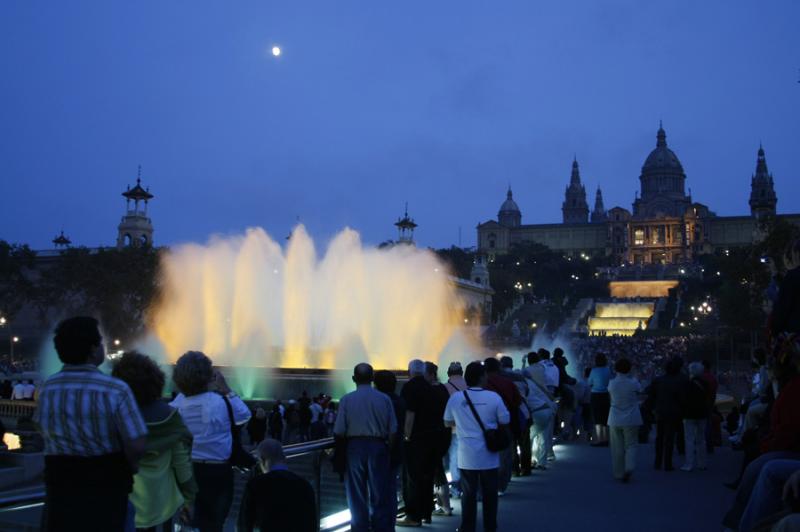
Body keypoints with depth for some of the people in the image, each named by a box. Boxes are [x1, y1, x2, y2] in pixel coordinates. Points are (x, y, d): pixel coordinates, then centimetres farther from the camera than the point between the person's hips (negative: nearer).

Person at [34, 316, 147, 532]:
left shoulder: (47, 389, -2)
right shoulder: (115, 390, -18)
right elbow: (136, 446, -21)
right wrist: (129, 468, -1)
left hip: (61, 482, 3)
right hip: (106, 483, -3)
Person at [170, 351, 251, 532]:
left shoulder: (177, 403, -12)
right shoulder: (220, 402, -22)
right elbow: (245, 416, -5)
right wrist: (227, 391, -6)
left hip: (186, 468, 4)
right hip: (217, 470, -4)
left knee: (194, 517, 22)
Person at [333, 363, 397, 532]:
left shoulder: (347, 399, -7)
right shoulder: (384, 399, -3)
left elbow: (339, 431, -10)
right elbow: (393, 430, -5)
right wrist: (386, 444, 10)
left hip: (354, 447, -1)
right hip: (378, 447, 1)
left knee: (357, 494, 9)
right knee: (379, 493, 9)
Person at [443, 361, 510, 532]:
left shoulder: (455, 398, -5)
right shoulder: (493, 397, -10)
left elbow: (448, 422, 8)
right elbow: (505, 421, -1)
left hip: (467, 455, 1)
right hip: (488, 455, -1)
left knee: (469, 494, 11)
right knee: (489, 494, 12)